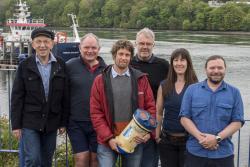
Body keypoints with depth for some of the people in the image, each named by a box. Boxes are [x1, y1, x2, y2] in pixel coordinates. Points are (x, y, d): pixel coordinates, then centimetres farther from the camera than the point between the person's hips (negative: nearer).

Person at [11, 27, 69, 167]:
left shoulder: (61, 65, 1)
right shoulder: (25, 66, -2)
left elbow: (65, 96, 3)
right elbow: (17, 97, -2)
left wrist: (63, 122, 2)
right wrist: (16, 125, -5)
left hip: (52, 122, 2)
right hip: (30, 122, -2)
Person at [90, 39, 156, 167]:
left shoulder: (141, 79, 6)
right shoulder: (100, 80, 2)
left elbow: (151, 107, 6)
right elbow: (96, 113, -1)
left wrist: (148, 132, -8)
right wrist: (108, 138, -11)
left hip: (135, 140, 2)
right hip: (107, 141, -1)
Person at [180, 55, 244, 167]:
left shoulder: (234, 93, 4)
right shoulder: (192, 90, 4)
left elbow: (237, 121, -1)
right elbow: (184, 118, 0)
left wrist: (217, 138, -14)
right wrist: (200, 137, -14)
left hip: (223, 154, 0)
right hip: (195, 152, 0)